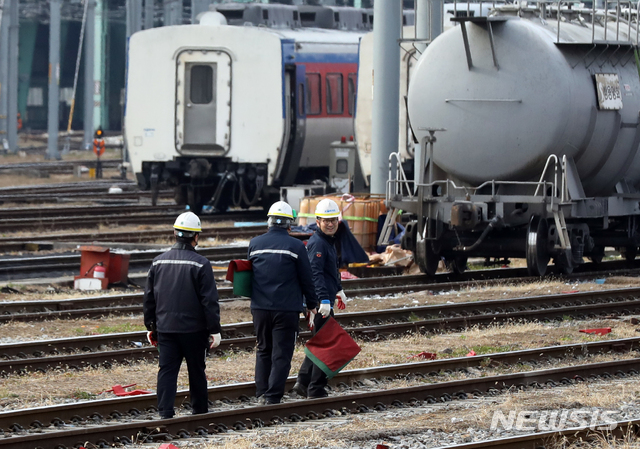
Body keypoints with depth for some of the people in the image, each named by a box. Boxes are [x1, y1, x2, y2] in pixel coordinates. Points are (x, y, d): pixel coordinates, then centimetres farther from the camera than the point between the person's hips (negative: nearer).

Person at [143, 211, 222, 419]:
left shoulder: (159, 262, 4)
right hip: (193, 329, -3)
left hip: (165, 328, 3)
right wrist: (214, 330, -5)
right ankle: (200, 412, 21)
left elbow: (149, 298, 10)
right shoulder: (200, 264, -10)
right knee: (196, 371, 10)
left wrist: (151, 326, 19)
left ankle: (165, 413, -9)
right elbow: (209, 300, -11)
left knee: (167, 370, 2)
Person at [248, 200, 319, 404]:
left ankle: (261, 393, 16)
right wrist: (311, 304, 8)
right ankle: (273, 396, -6)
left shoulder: (255, 244, 4)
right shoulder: (295, 246, -7)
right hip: (287, 309, -4)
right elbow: (306, 279, -3)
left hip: (260, 308, 4)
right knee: (281, 353, 0)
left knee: (263, 350, 17)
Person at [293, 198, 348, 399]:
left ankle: (303, 383, 22)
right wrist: (324, 300, -31)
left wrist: (339, 290, 35)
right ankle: (316, 390, -2)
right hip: (321, 302, -11)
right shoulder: (317, 243, -16)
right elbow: (316, 274, -25)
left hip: (326, 298, 11)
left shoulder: (329, 241, 16)